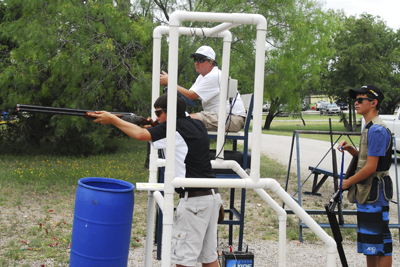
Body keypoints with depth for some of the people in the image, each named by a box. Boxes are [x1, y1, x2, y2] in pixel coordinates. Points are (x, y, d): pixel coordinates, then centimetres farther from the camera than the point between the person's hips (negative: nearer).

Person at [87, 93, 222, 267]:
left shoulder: (175, 128, -11)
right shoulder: (198, 125, 13)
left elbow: (140, 134, -11)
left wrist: (112, 119, -1)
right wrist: (156, 126, 14)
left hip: (194, 200, -9)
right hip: (212, 196, 9)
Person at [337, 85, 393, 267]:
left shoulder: (377, 130, -18)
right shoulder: (369, 128, 14)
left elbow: (371, 167, -21)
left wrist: (348, 183, -10)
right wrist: (350, 149, 6)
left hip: (375, 192, -10)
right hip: (367, 192, 11)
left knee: (379, 240, -6)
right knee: (369, 238, 16)